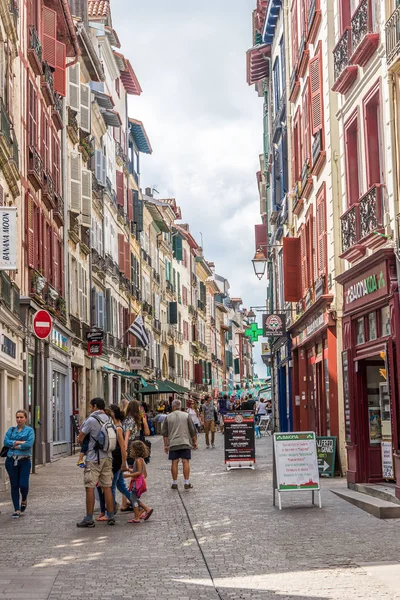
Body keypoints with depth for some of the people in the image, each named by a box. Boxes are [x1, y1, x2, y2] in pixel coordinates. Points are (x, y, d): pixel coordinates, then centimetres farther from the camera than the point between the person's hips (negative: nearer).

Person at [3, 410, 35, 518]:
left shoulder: (29, 430, 2)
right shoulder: (11, 430, 12)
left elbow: (29, 444, -13)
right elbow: (5, 441, -3)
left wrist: (14, 446, -9)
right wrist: (19, 442, -14)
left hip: (25, 461, -3)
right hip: (11, 461, 3)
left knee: (23, 485, -9)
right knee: (14, 485, 3)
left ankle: (24, 501, 24)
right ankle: (17, 510, 11)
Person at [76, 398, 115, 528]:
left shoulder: (91, 420, -12)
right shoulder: (108, 419, 8)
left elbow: (80, 439, -7)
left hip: (94, 459, -6)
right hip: (107, 457, 7)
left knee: (90, 487, -2)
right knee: (107, 487, 10)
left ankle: (89, 518, -2)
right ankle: (111, 516, 13)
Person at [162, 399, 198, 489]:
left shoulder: (168, 417, 4)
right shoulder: (186, 416, 2)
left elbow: (165, 433, 6)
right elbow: (192, 430, 3)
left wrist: (166, 445, 12)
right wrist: (195, 442, 12)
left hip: (173, 444, 1)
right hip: (185, 443, -1)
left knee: (174, 463, 4)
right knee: (186, 462, 0)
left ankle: (174, 483, 7)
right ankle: (186, 483, -2)